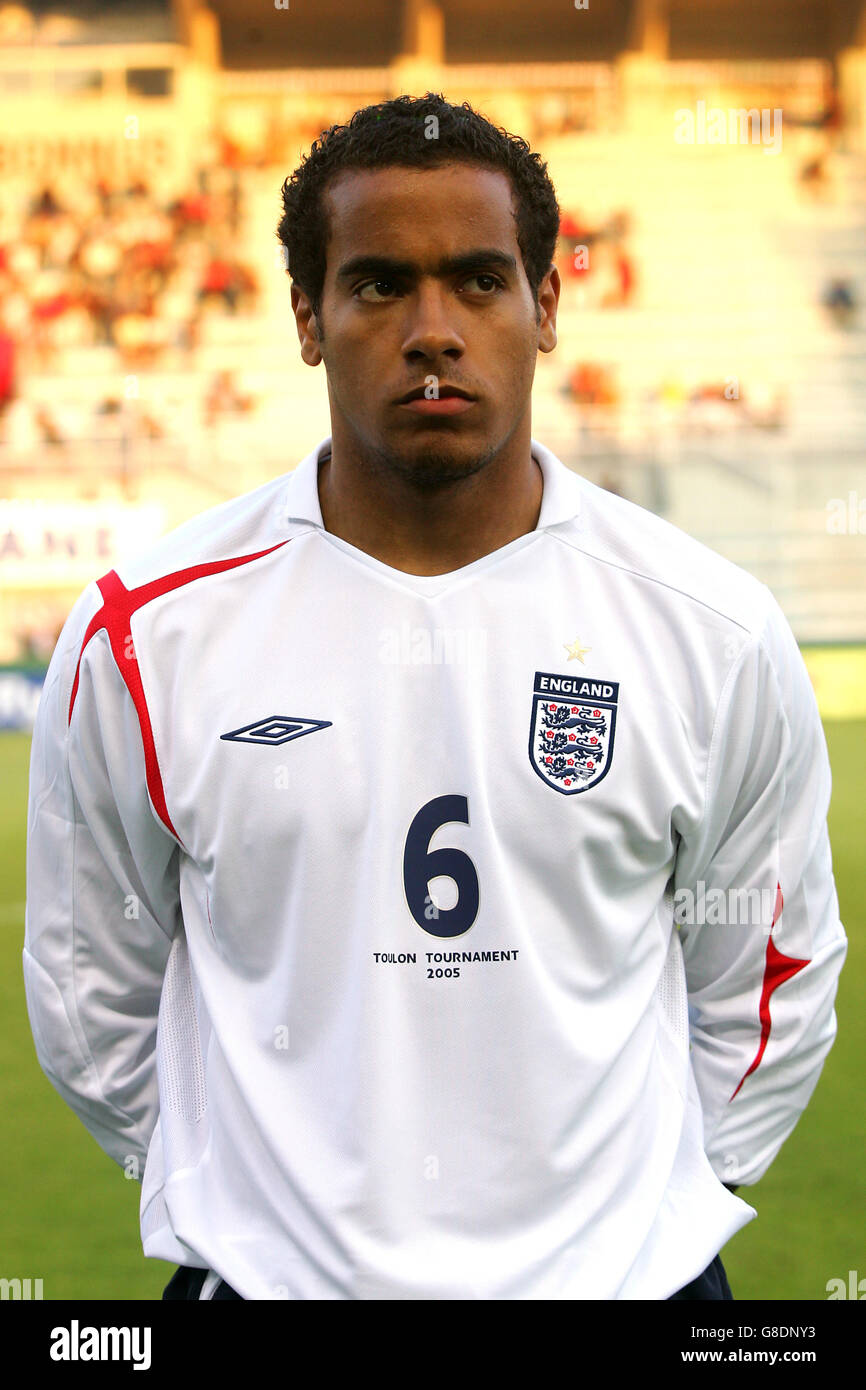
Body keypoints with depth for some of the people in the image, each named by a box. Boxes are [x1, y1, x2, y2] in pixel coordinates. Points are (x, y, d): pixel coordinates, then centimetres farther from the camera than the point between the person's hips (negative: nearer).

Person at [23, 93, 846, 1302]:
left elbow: (767, 990, 7)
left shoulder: (714, 633, -4)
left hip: (621, 1267, 1)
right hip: (267, 1269, 0)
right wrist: (244, 1196, 9)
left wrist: (656, 1200, 7)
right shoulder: (147, 635, -6)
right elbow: (92, 993, 5)